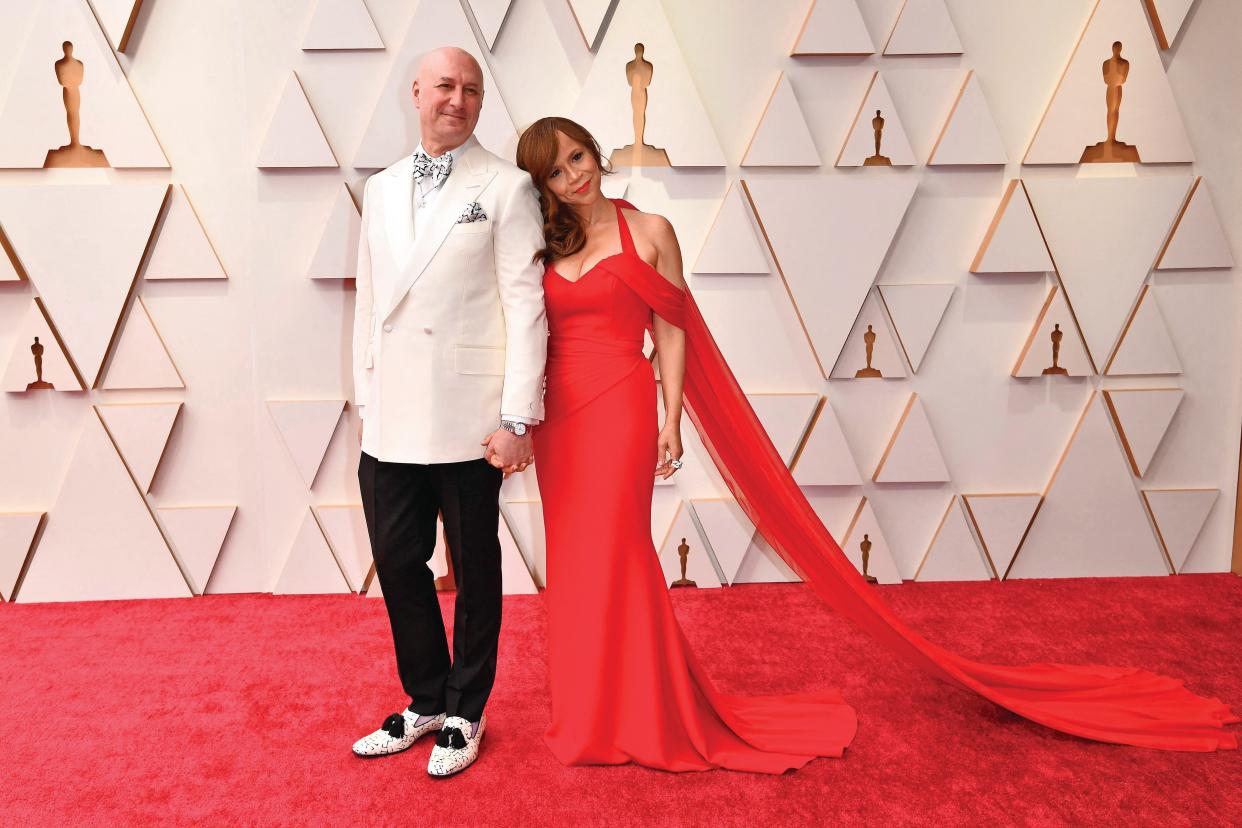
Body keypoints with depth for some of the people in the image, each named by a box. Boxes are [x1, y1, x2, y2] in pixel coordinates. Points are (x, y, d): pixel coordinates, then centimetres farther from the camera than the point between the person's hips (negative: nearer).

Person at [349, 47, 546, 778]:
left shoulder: (507, 189, -3)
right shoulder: (381, 190, 14)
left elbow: (525, 305, -8)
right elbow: (369, 301, 16)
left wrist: (518, 417, -14)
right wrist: (365, 398, 13)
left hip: (468, 419, -5)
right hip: (392, 422, 5)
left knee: (474, 568, 9)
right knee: (398, 562, 12)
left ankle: (465, 713, 26)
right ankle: (425, 701, 32)